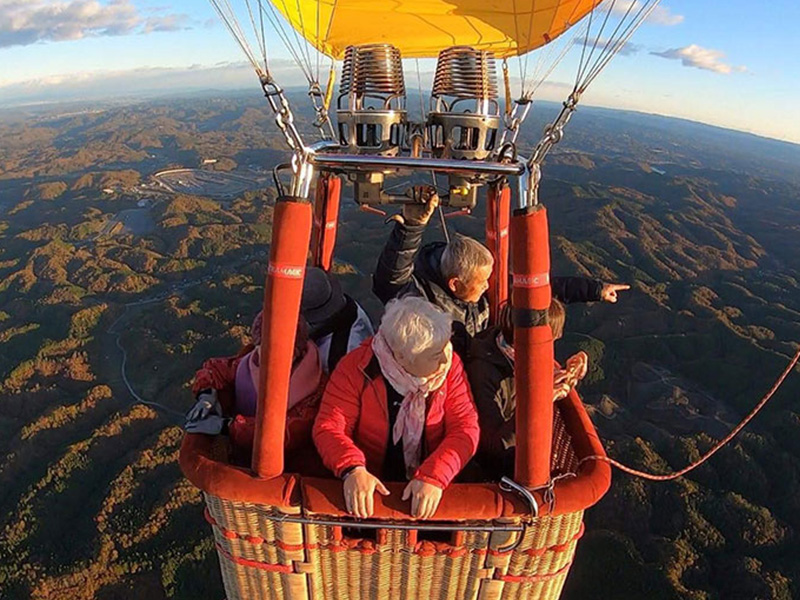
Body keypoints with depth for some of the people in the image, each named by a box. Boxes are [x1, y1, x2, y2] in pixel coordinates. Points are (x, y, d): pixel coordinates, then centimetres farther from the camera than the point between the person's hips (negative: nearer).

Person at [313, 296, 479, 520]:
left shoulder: (450, 365, -7)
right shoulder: (356, 367, -12)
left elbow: (465, 427, -10)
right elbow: (329, 427, -13)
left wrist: (434, 477, -25)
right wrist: (353, 470, -31)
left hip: (429, 490, 2)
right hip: (370, 488, -2)